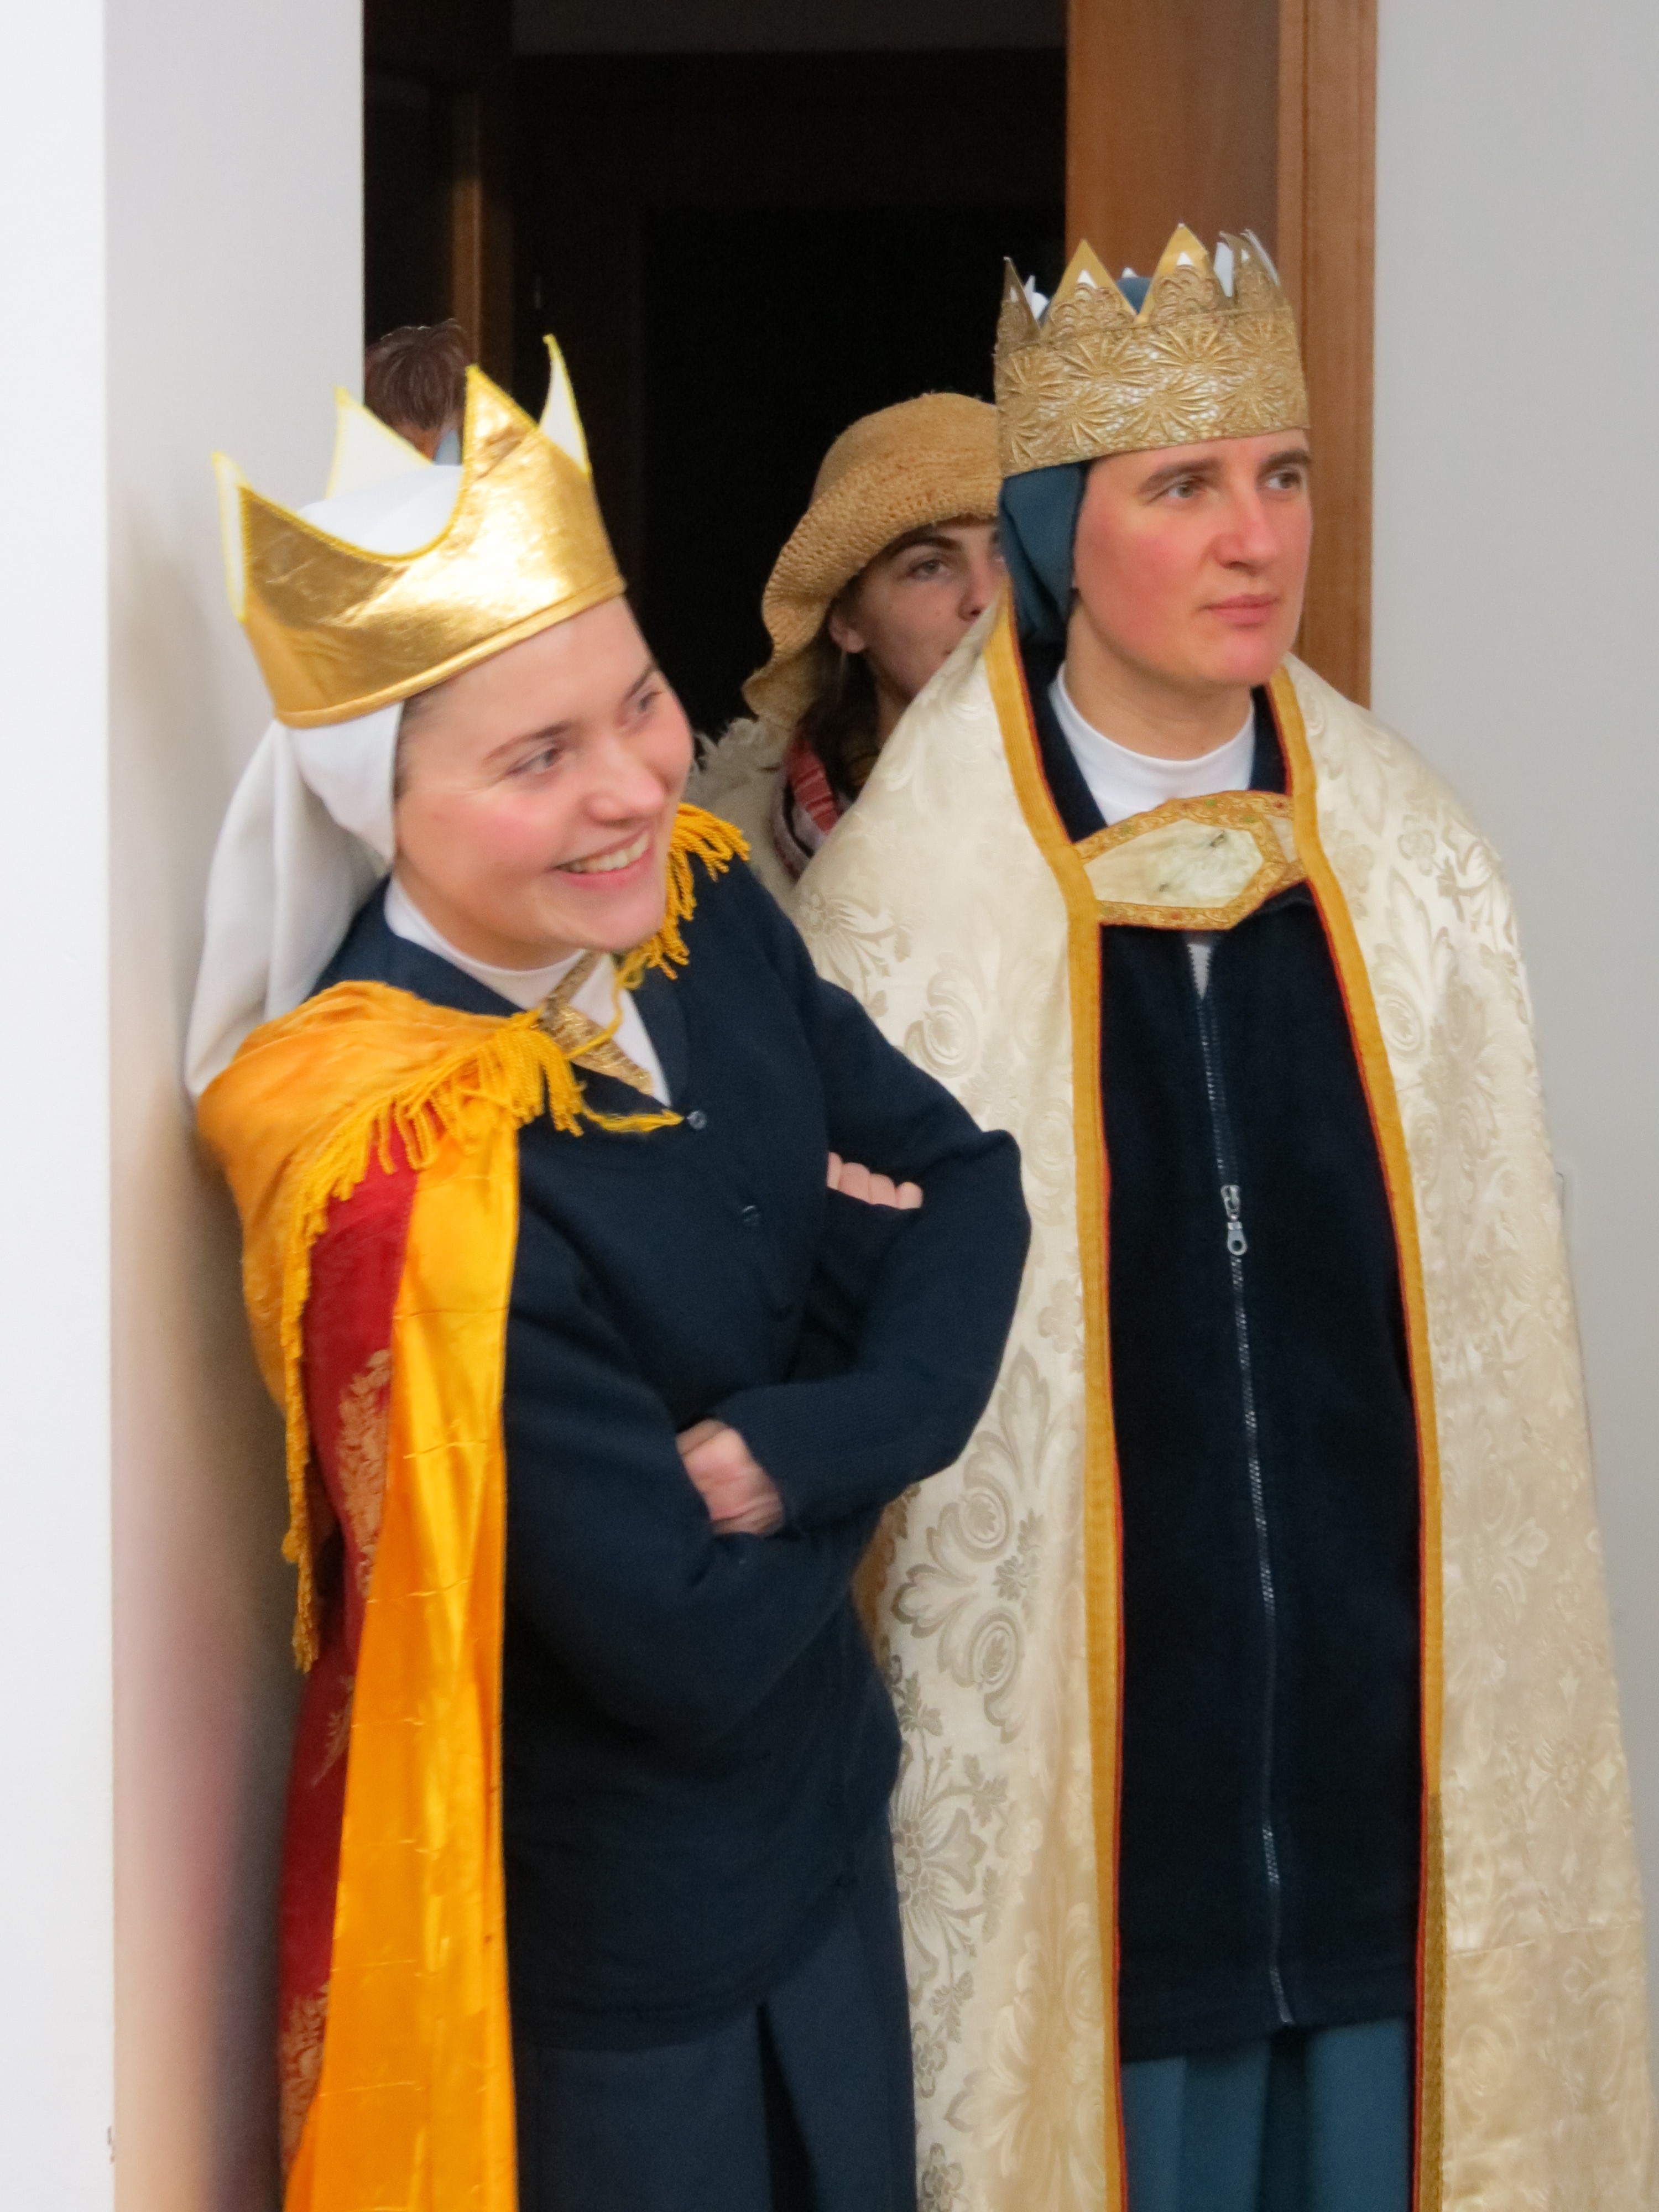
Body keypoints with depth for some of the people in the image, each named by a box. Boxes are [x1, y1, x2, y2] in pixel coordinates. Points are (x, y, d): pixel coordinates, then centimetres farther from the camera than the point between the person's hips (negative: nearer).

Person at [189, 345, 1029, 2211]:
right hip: (601, 1960, -7)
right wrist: (869, 1438, -12)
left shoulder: (698, 904, -8)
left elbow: (966, 1185, -8)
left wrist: (803, 1439, -26)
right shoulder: (405, 1178, -32)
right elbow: (694, 1653, -28)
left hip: (820, 1821, 7)